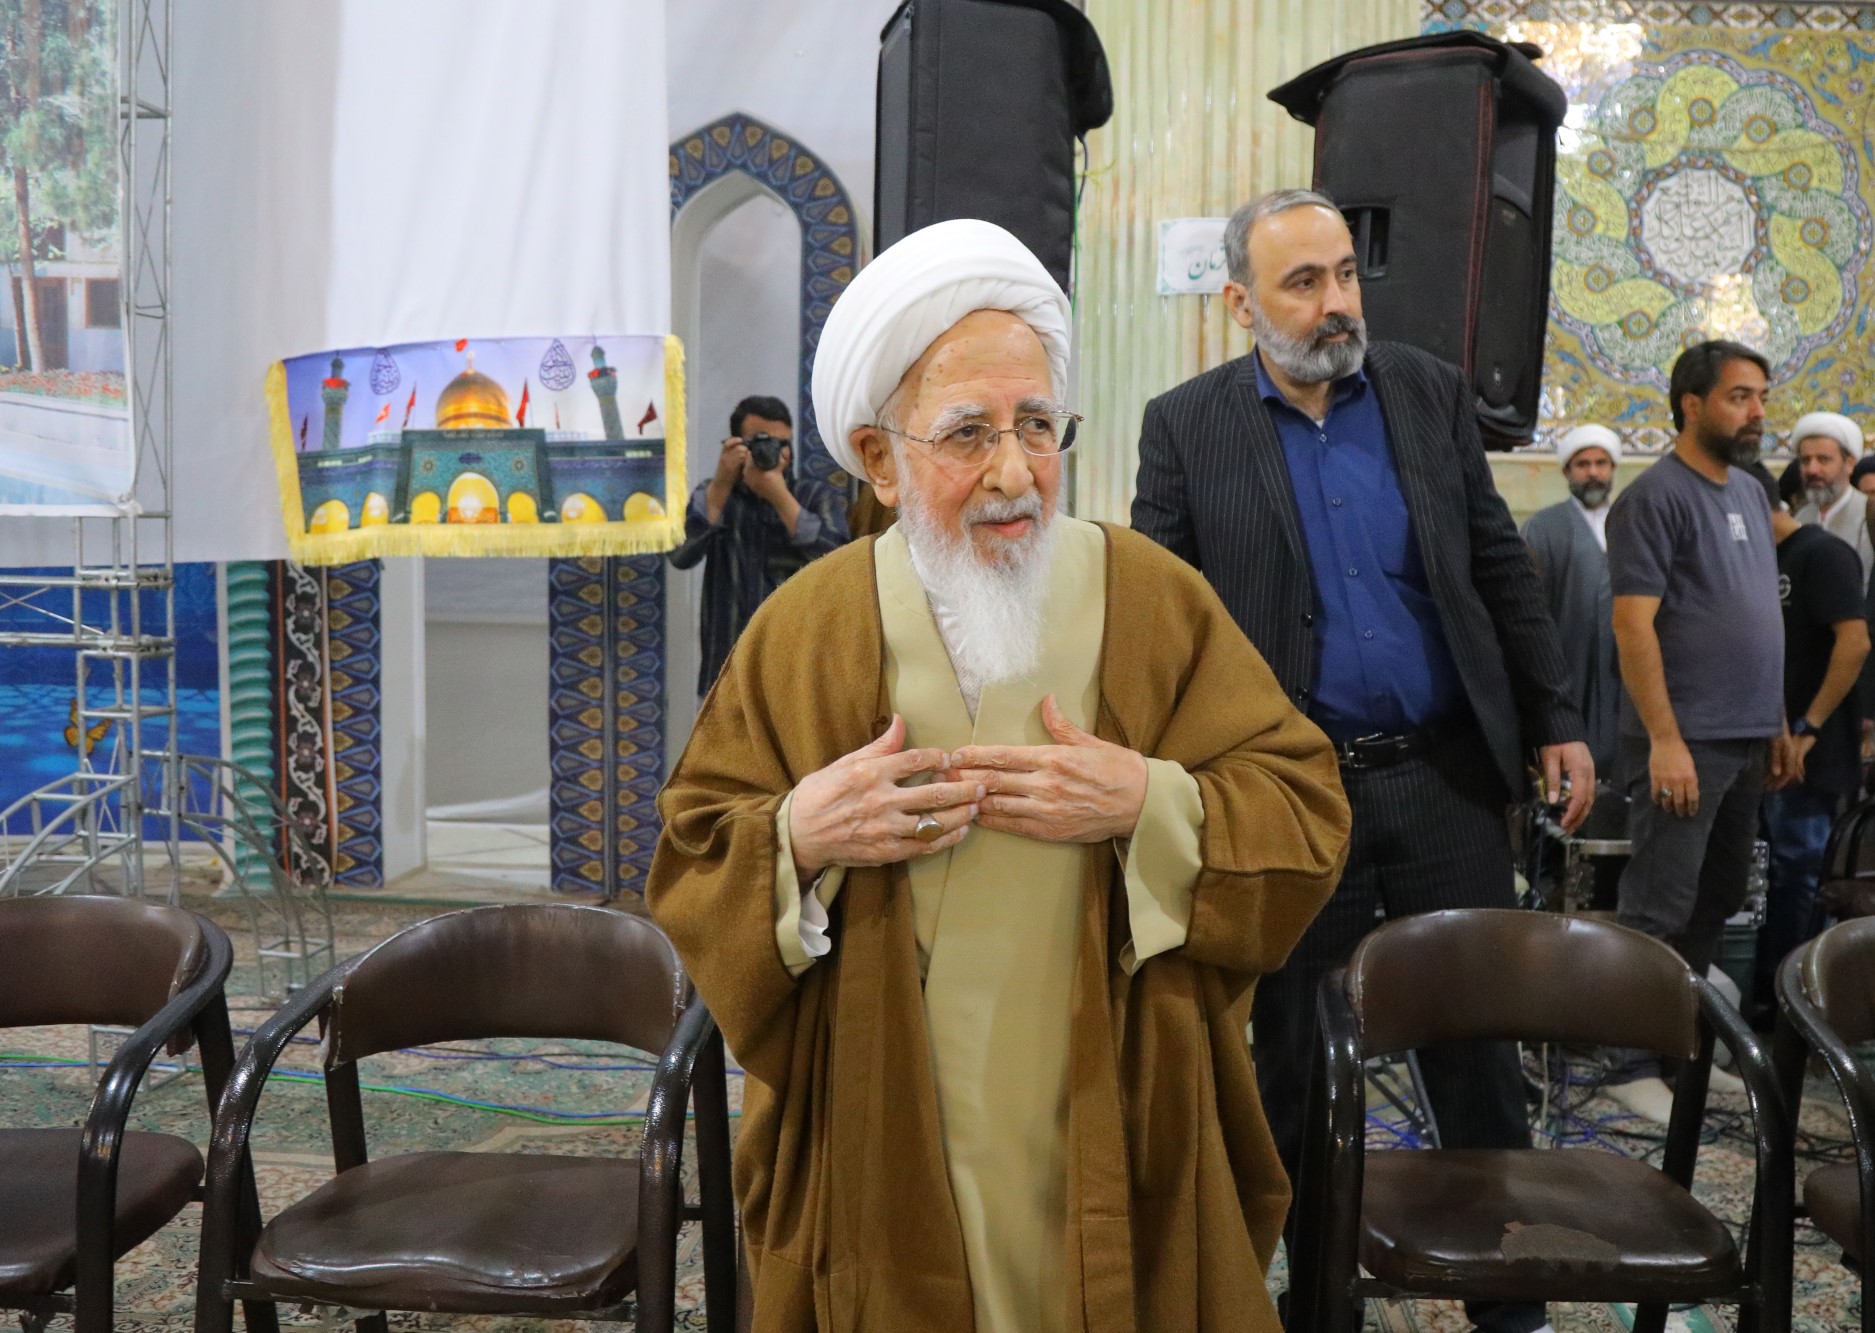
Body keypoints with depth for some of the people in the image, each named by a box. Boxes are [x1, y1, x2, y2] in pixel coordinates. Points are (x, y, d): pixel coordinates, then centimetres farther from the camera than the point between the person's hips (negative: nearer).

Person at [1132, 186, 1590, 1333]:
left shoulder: (1433, 393, 4)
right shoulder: (1185, 427, -3)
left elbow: (1503, 571, 9)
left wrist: (1558, 722, 7)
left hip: (1448, 774, 2)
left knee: (1480, 1040, 10)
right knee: (1296, 1054, 10)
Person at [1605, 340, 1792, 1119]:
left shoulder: (1751, 494, 14)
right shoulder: (1657, 497, -11)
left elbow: (1761, 618, 19)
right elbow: (1633, 625, -17)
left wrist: (1777, 721, 15)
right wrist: (1666, 739, -21)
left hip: (1747, 739, 8)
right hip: (1683, 741, -8)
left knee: (1715, 903, 15)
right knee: (1659, 912, -4)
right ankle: (1631, 1064, 5)